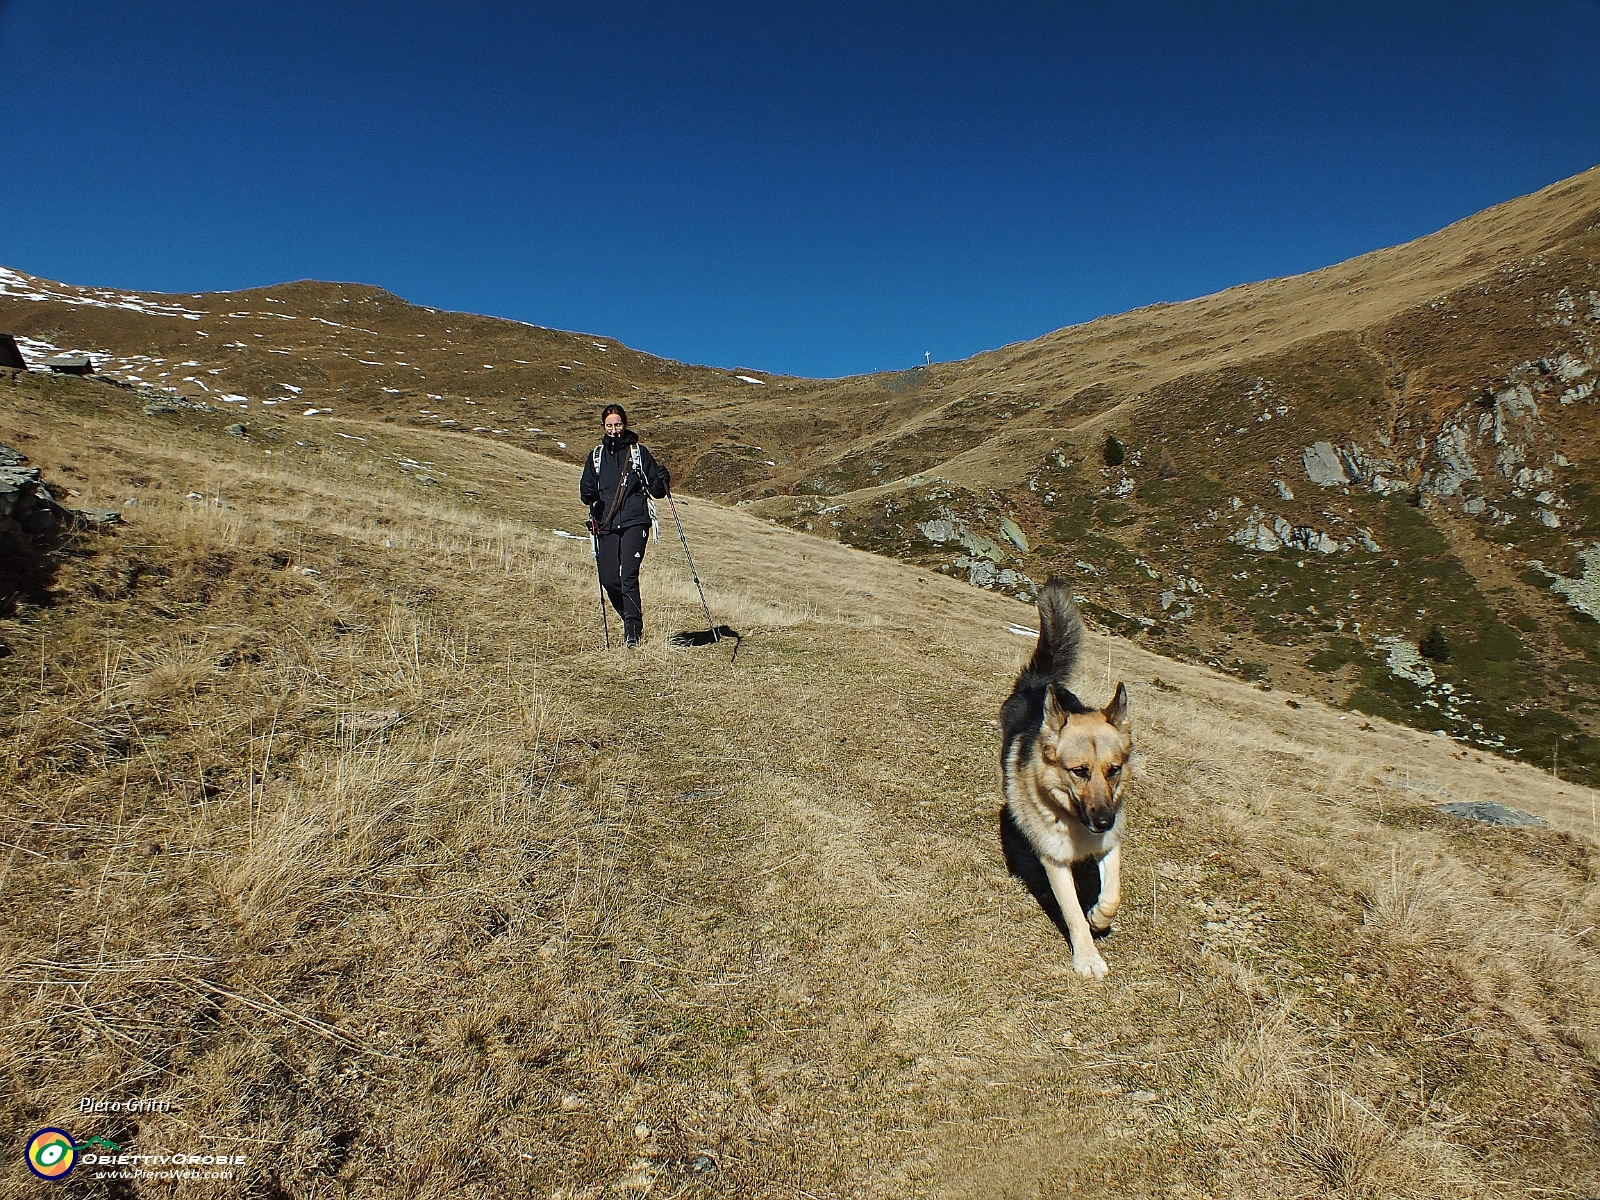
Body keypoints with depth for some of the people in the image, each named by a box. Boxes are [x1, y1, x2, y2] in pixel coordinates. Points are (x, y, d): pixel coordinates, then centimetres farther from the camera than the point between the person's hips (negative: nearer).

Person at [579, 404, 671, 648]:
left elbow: (656, 490, 6)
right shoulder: (596, 457, 16)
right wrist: (588, 494, -8)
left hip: (635, 523, -3)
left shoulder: (639, 453, 8)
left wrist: (663, 482, -16)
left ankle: (632, 631, -11)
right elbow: (587, 495, 15)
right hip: (606, 526, 3)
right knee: (608, 580, 0)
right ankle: (631, 619, 25)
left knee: (628, 576, -16)